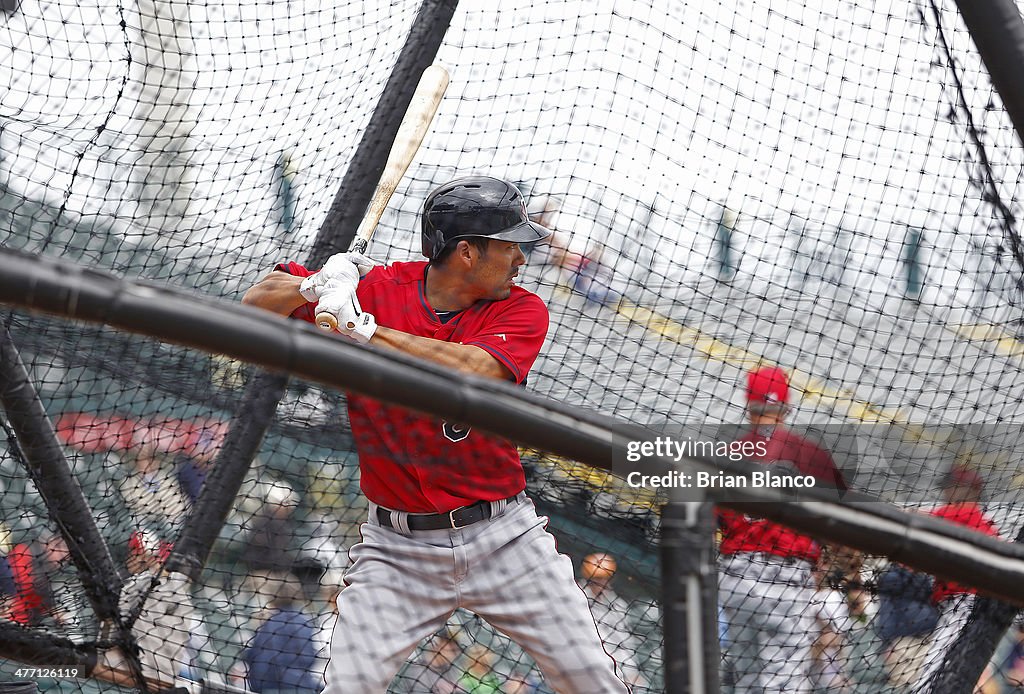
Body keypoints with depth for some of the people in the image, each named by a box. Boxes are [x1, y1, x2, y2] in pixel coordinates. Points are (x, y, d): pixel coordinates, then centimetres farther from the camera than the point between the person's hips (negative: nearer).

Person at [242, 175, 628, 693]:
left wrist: (363, 328, -26)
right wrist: (317, 285, -21)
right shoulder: (373, 290, -3)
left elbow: (473, 372, -24)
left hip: (505, 538, 1)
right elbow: (256, 304, -1)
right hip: (398, 548, -1)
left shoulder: (522, 310, -4)